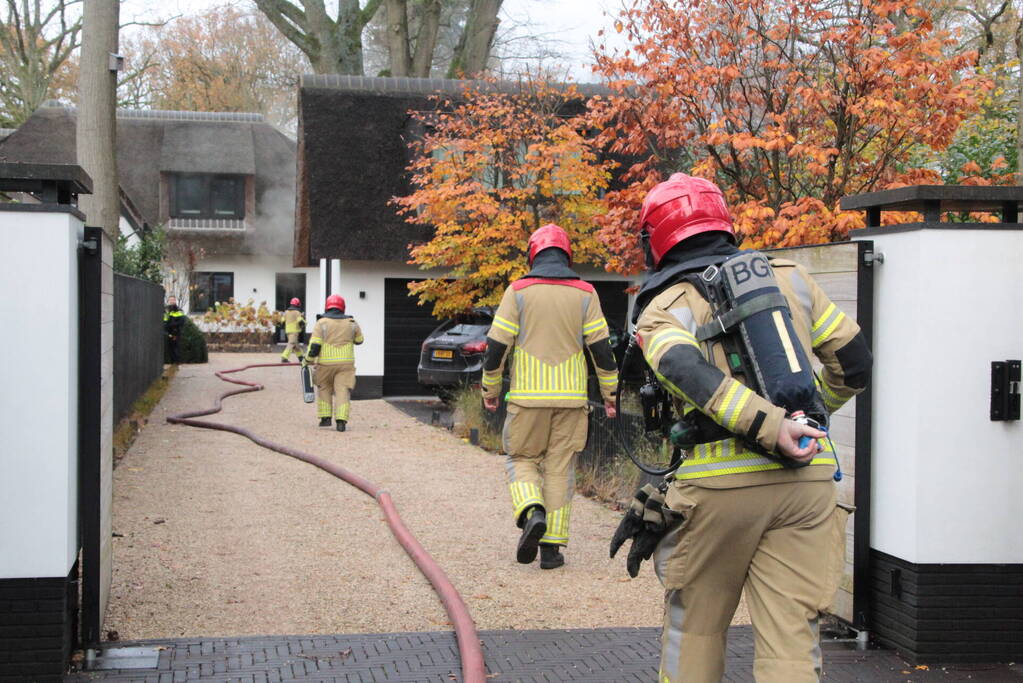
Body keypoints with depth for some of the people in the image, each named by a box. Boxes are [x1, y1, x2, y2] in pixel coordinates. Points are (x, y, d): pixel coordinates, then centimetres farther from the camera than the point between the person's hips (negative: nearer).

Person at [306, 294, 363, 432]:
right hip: (346, 363, 1)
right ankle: (341, 421, -16)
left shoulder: (321, 323, -4)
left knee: (324, 389, 18)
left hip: (326, 363, -1)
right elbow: (359, 340, 19)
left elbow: (314, 345, -11)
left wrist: (308, 360, -1)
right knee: (343, 391, -3)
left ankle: (325, 417, 14)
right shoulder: (351, 323, 4)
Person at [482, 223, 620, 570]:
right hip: (571, 398, 1)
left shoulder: (518, 291, -1)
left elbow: (497, 344, -3)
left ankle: (532, 513, -15)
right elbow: (601, 347, 1)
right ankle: (552, 545, 6)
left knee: (522, 459, 13)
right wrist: (609, 392, 10)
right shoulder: (584, 293, 2)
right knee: (560, 468, 7)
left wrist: (490, 388, 10)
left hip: (528, 397, -1)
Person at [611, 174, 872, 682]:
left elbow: (687, 370, -19)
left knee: (694, 626, 17)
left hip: (718, 486, -2)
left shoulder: (662, 309, 3)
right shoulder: (790, 279, 13)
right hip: (806, 482, 2)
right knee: (790, 640, 3)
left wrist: (768, 426, -22)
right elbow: (854, 360, 15)